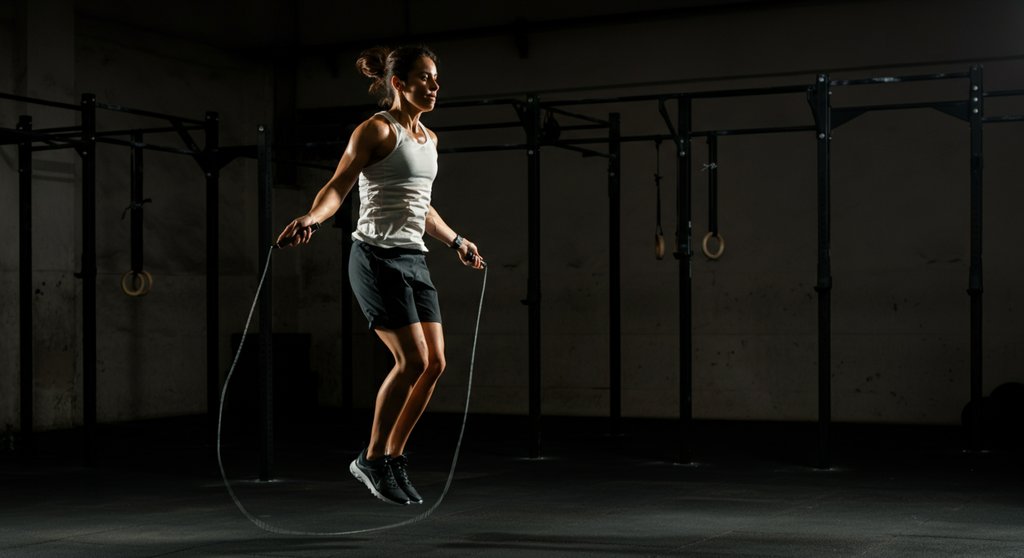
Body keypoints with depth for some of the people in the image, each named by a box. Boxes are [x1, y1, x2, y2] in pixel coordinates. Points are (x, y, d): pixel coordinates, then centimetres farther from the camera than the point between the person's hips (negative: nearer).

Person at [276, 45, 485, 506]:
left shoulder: (429, 139, 17)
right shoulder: (377, 130, -6)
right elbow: (338, 186, -14)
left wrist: (457, 243, 34)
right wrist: (311, 218, -33)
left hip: (415, 260, 8)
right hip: (378, 257, -8)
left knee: (435, 362, 1)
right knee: (413, 360, -14)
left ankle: (394, 457, 13)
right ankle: (372, 459, 2)